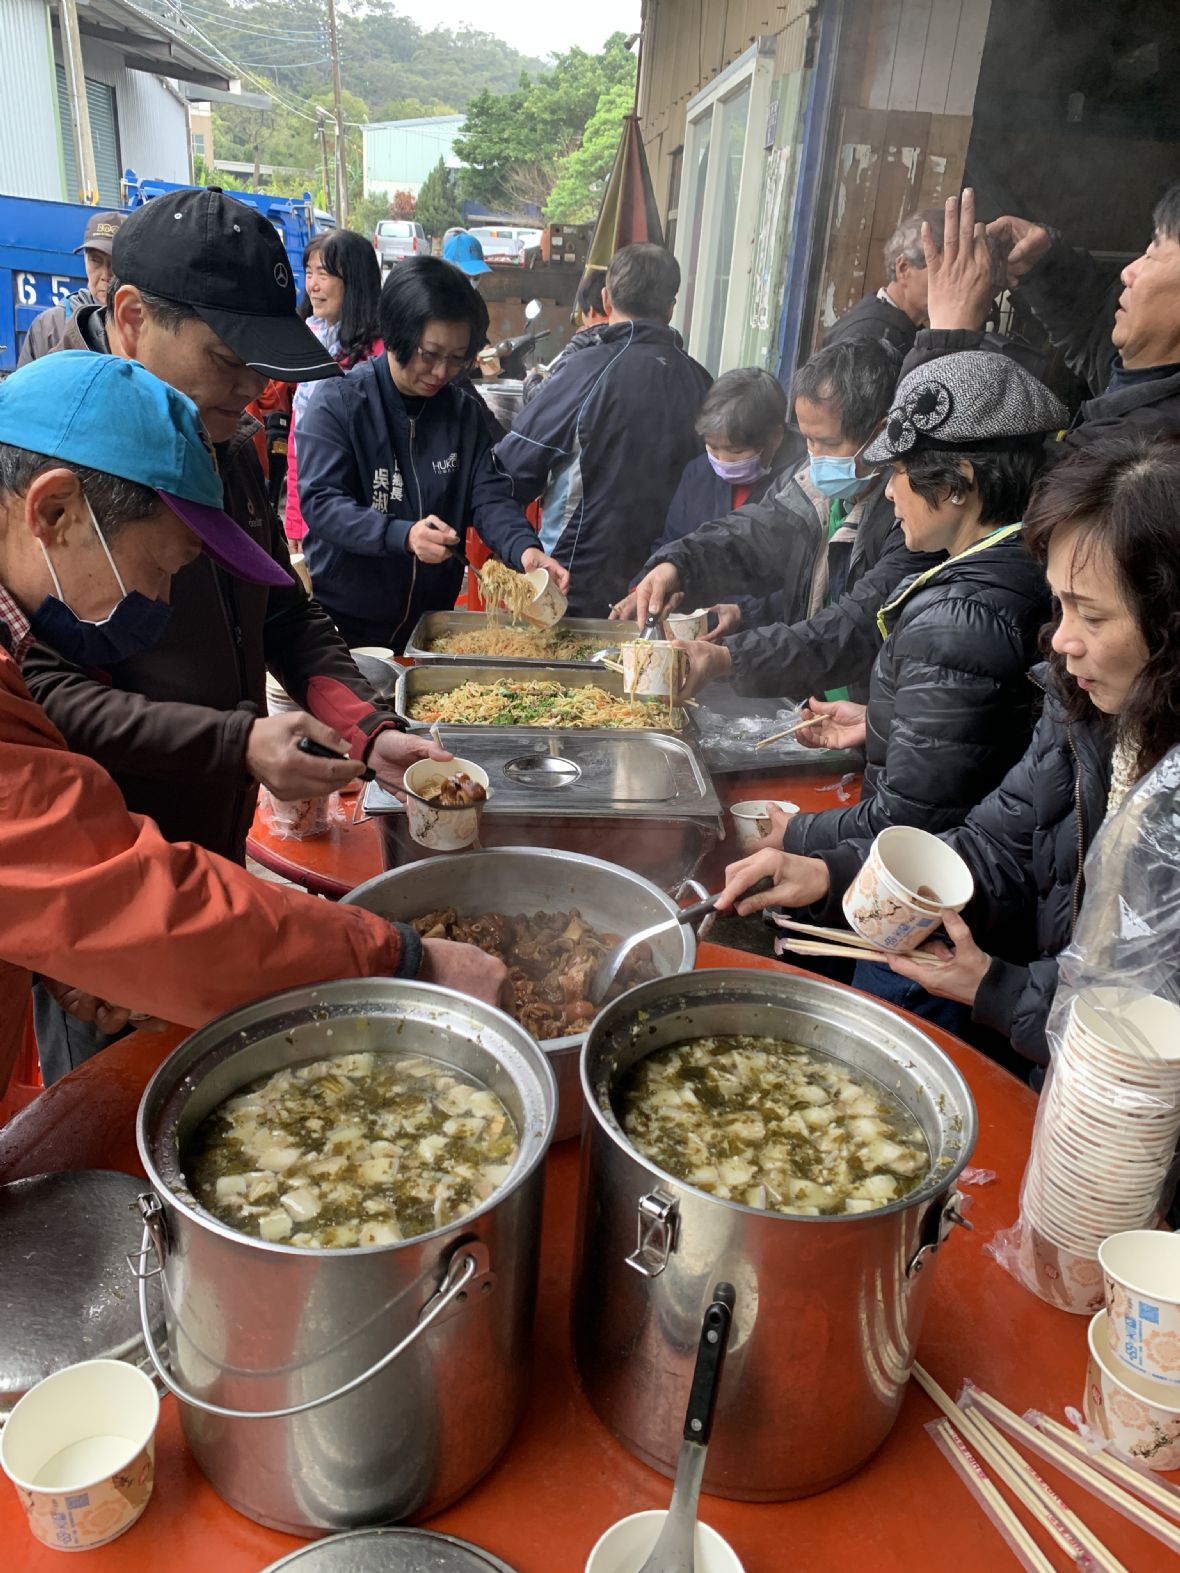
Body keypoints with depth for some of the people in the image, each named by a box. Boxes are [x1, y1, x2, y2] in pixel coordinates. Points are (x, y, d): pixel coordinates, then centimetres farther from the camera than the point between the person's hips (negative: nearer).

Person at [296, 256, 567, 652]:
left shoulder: (462, 412, 3)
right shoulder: (337, 405, -12)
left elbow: (490, 496, -4)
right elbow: (320, 502, -19)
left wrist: (524, 547, -26)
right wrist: (403, 536, -36)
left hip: (432, 619, 5)